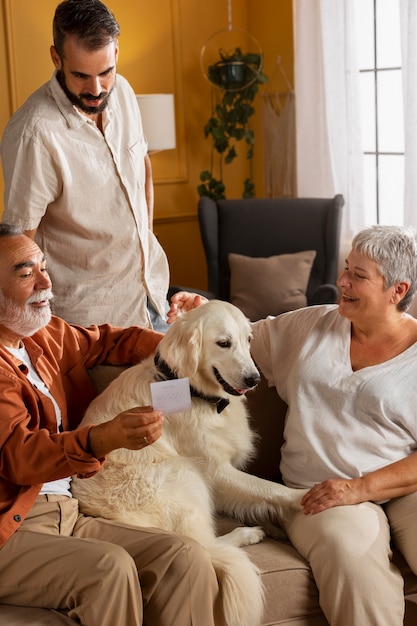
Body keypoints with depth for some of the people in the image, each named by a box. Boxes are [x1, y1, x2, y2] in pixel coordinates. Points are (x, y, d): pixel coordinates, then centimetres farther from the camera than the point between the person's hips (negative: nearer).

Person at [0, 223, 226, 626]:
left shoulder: (45, 334, 14)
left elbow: (109, 341, 29)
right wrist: (105, 438, -38)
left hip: (67, 513, 7)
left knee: (185, 558, -15)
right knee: (109, 567, -33)